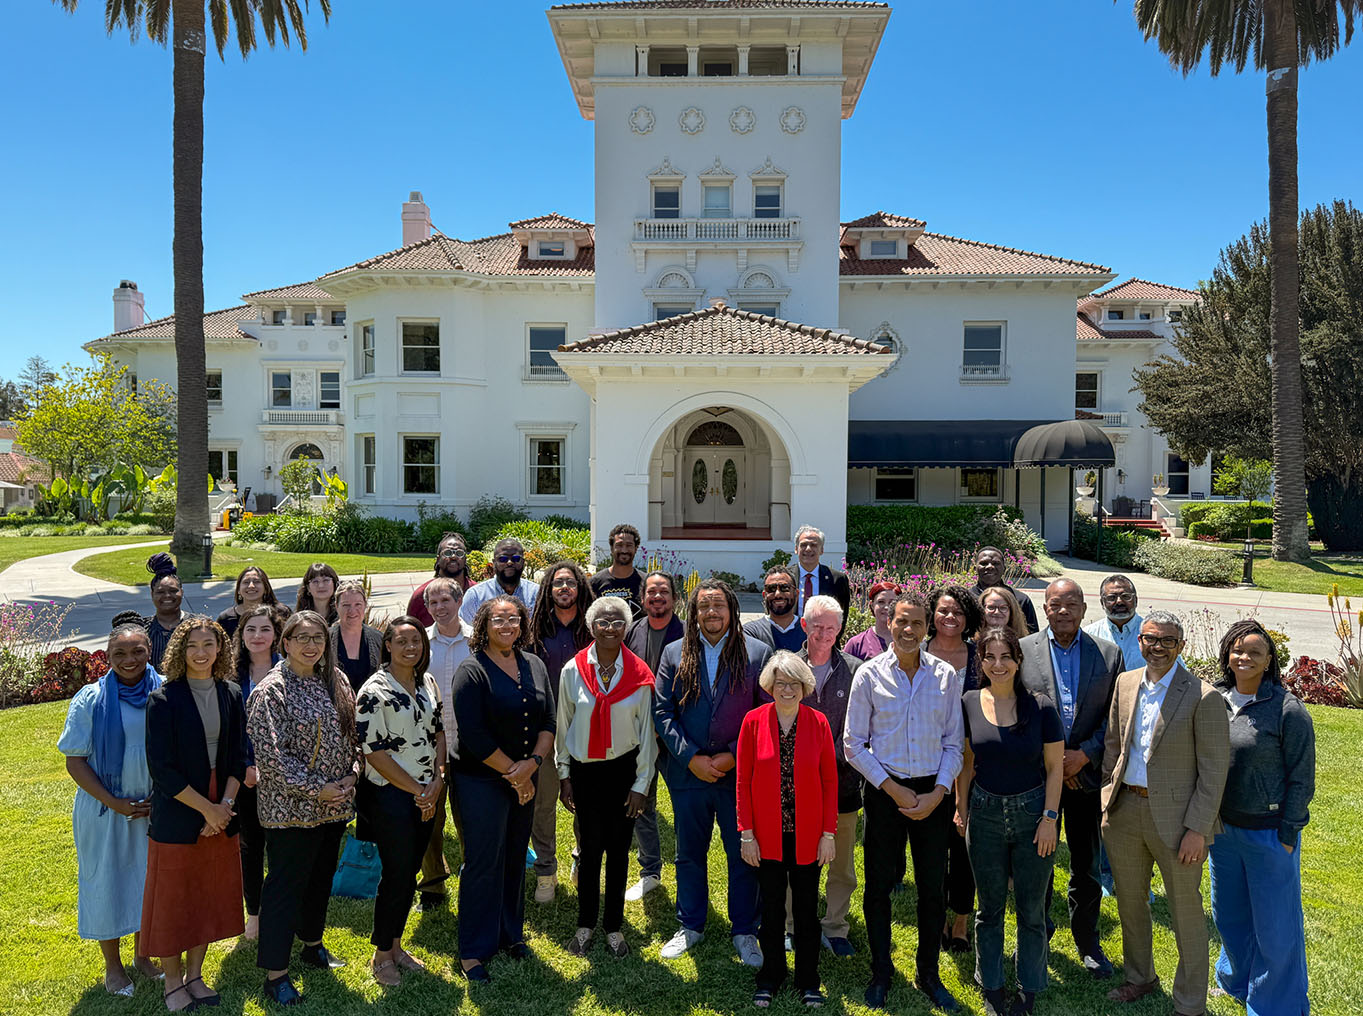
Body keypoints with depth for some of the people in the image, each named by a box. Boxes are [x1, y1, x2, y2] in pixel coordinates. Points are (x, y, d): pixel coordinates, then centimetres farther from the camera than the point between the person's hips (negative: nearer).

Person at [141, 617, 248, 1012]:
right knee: (172, 900, 8)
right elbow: (162, 769, -14)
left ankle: (194, 976, 31)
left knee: (210, 897, 13)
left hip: (220, 817, 4)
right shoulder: (164, 699, -12)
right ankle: (172, 983, 26)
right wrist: (207, 809, -14)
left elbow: (238, 758, 5)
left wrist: (225, 805, -8)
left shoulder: (231, 695, 2)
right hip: (176, 818, -4)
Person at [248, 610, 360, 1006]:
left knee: (321, 876, 20)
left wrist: (351, 776, -3)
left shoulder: (336, 681, 5)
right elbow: (270, 755, -18)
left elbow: (352, 735, 12)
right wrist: (315, 789, -18)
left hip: (335, 803, 7)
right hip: (291, 807, -6)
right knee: (285, 885, 2)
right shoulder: (271, 690, -14)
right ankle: (275, 974, 14)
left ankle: (312, 944, 39)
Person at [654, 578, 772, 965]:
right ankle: (690, 926, 34)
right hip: (688, 773, 2)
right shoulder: (675, 654, 2)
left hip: (740, 774, -1)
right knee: (689, 853, 15)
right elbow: (662, 713, 0)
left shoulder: (758, 653, -3)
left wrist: (734, 756, -11)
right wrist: (691, 758, -10)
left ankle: (744, 931, 28)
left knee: (744, 855, 8)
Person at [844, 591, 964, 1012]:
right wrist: (893, 789, -9)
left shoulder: (946, 675, 1)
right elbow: (853, 743, -3)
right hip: (885, 791, -1)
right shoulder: (870, 674, -4)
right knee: (879, 884, 7)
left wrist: (937, 793, -7)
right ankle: (880, 973, 26)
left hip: (933, 793, 2)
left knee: (933, 886, 9)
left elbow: (953, 742, 5)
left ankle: (928, 974, 28)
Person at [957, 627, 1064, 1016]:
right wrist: (961, 806, 5)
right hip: (985, 813, 1)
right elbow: (966, 761, 5)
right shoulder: (969, 704, -5)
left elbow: (1054, 767, -4)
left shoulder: (1041, 707, -10)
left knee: (1031, 910, 10)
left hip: (1032, 812, -1)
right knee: (990, 907, 14)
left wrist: (1050, 818, -7)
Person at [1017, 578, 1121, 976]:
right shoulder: (1022, 650, -4)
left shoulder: (1109, 654, 0)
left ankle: (1087, 940, 32)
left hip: (1087, 774, 1)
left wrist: (1084, 754, -11)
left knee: (1087, 867, 13)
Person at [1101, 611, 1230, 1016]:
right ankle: (1140, 978, 43)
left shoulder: (1203, 697, -14)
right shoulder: (1125, 683, 3)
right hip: (1125, 809, 5)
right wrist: (1108, 798, 8)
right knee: (1129, 901, 20)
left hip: (1175, 816, -5)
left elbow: (1214, 771, -12)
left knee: (1186, 914, 10)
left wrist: (1196, 829, -14)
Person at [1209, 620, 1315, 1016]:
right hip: (1222, 827, 5)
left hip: (1268, 832, -5)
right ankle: (1237, 982, 44)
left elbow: (1301, 780, -10)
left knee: (1274, 926, 9)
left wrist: (1287, 836, -10)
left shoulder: (1288, 710, -14)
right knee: (1228, 913, 21)